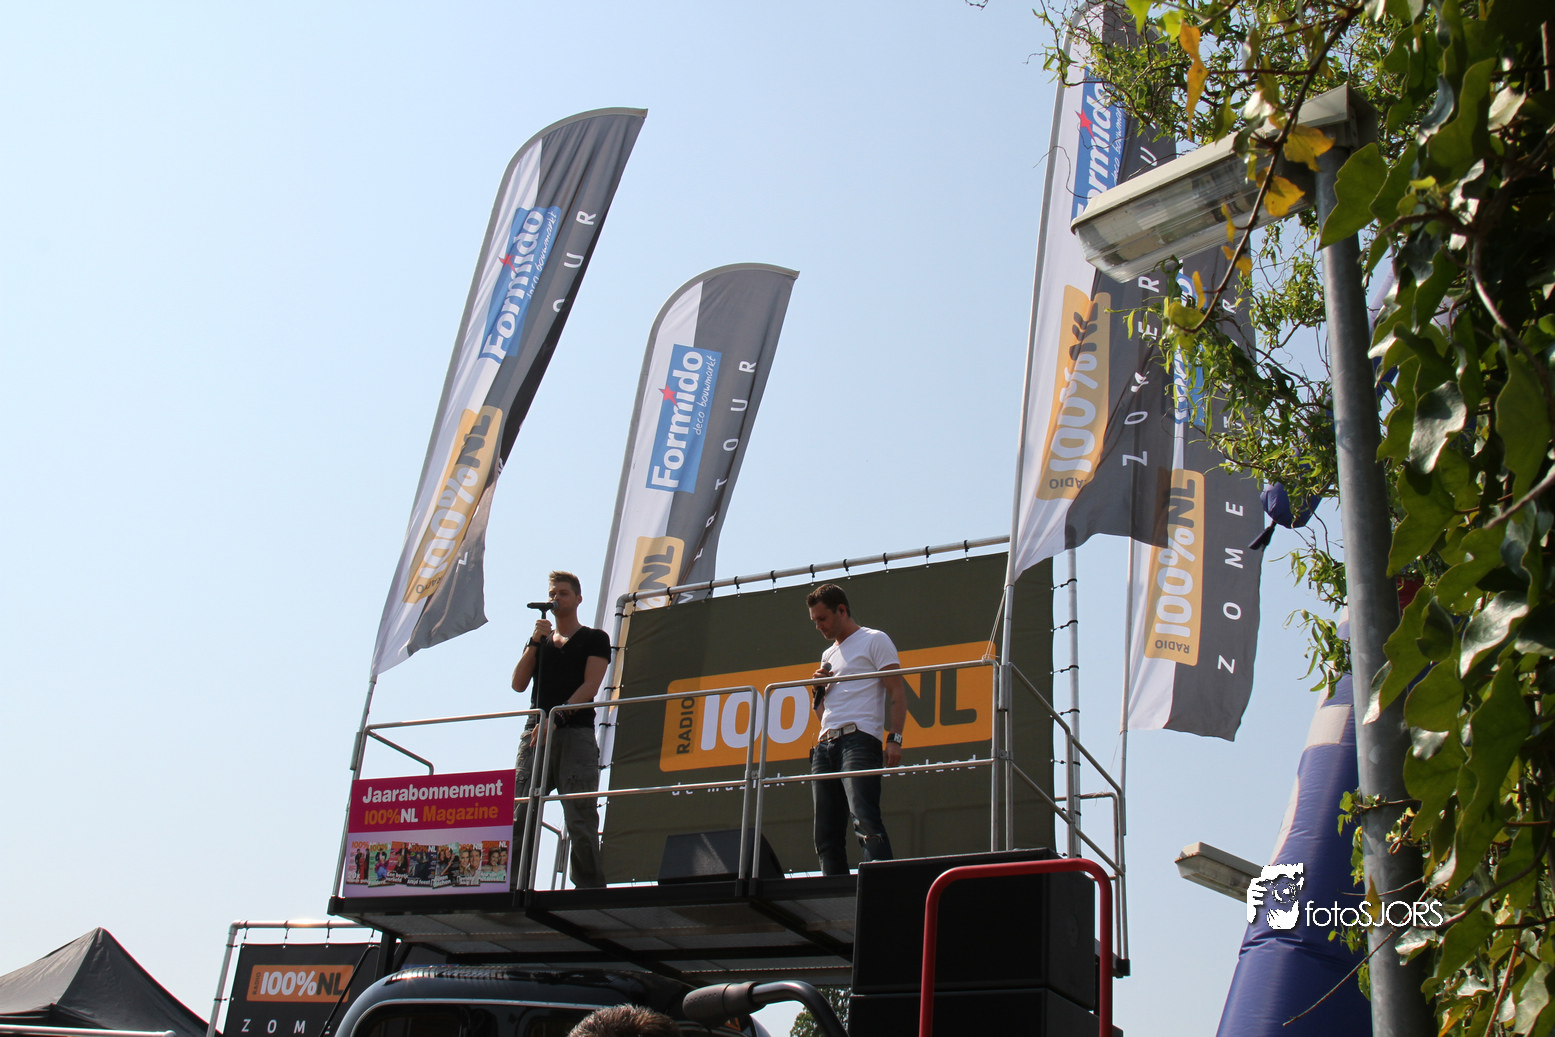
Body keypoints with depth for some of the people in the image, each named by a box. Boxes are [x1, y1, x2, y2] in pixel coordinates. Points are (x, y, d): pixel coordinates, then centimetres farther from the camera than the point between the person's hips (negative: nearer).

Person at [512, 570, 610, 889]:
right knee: (519, 816, -8)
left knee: (580, 820, -10)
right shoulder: (539, 641, 26)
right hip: (536, 734, 4)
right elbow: (518, 684, 12)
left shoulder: (594, 639, 12)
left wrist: (556, 718, -15)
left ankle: (589, 887, -7)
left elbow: (590, 686, -2)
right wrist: (535, 641, 1)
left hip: (575, 734, -4)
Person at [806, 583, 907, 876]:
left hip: (858, 739, -8)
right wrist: (819, 689, 11)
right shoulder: (828, 655, 28)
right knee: (826, 833, 1)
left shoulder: (874, 640, 6)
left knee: (865, 820, -22)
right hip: (825, 745, 8)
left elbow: (897, 692, -3)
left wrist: (894, 738, -15)